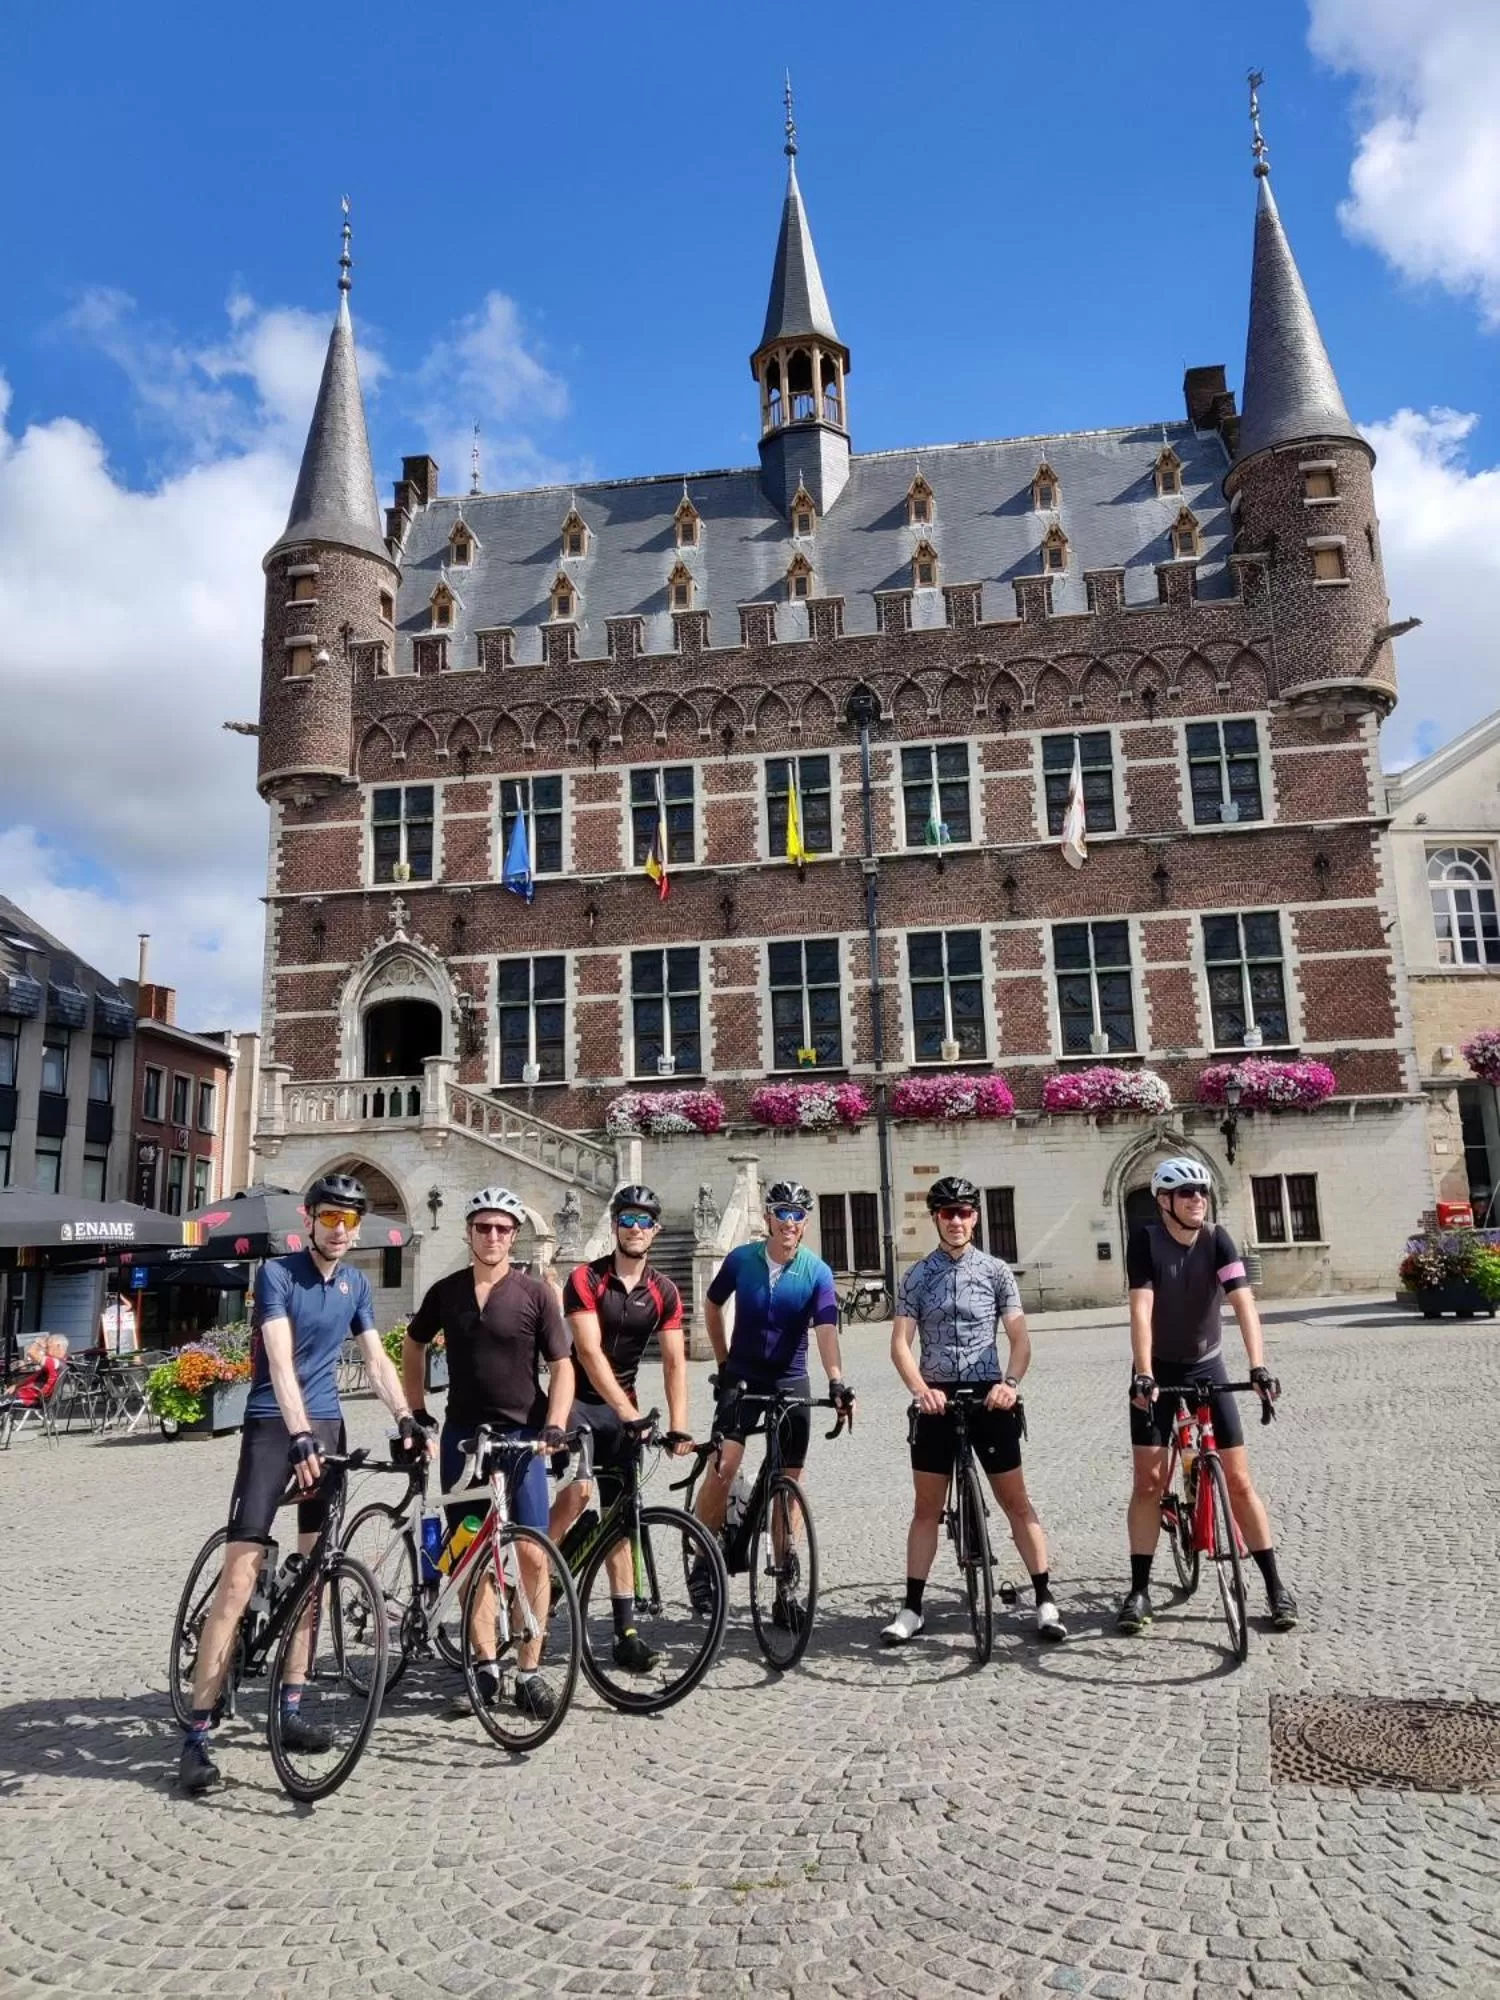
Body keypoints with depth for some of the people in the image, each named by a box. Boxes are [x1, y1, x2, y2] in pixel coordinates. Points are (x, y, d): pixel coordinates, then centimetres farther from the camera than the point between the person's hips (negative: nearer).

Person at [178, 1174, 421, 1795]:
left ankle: (290, 1708, 20)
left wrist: (407, 1420, -3)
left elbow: (376, 1360, 10)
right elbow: (281, 1360, -22)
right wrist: (300, 1437, -34)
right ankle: (197, 1734, -5)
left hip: (327, 1425, 6)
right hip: (273, 1425, -6)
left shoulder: (355, 1283, 8)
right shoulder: (277, 1273, -11)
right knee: (240, 1576, -11)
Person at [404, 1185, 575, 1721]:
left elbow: (562, 1365, -4)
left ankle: (530, 1672, 7)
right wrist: (418, 1412, 12)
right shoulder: (446, 1291, 4)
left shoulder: (535, 1294, -5)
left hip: (522, 1436, -3)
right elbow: (413, 1345, 18)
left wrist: (554, 1425, -16)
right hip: (462, 1435, 3)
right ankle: (485, 1668, 19)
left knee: (532, 1555, -5)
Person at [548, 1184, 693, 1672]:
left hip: (622, 1405, 4)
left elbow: (674, 1361, -6)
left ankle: (626, 1631, 9)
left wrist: (678, 1426, -17)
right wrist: (629, 1413, -33)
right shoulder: (585, 1280, -15)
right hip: (577, 1398, -4)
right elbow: (589, 1353, -24)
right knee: (577, 1491, -24)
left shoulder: (664, 1291, -2)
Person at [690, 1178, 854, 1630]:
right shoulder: (741, 1260, -8)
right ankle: (704, 1560, 3)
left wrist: (837, 1381, -36)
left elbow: (826, 1330, -21)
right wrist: (723, 1362, 7)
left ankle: (785, 1590, 14)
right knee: (723, 1465, -17)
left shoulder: (817, 1272, -10)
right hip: (743, 1375, 0)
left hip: (791, 1381, 0)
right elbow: (712, 1307, 8)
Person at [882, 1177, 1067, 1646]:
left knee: (1016, 1501, 2)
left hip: (988, 1398, -1)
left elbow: (1020, 1338, 0)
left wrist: (1010, 1383, -17)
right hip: (936, 1400, 1)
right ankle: (912, 1608, 14)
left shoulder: (996, 1271, 2)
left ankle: (1045, 1600, 11)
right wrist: (920, 1389, -18)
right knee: (926, 1507, 7)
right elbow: (900, 1343, -1)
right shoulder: (917, 1276, 4)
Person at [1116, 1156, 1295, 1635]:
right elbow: (1141, 1310, -25)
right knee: (1148, 1480, -3)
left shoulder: (1217, 1240, -14)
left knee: (1238, 1480, -1)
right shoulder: (1145, 1240, -17)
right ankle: (1140, 1590, 6)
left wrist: (1258, 1367, -38)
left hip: (1207, 1367, 1)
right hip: (1158, 1369, -1)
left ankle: (1275, 1586, 11)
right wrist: (1142, 1375, -35)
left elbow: (1243, 1304, -25)